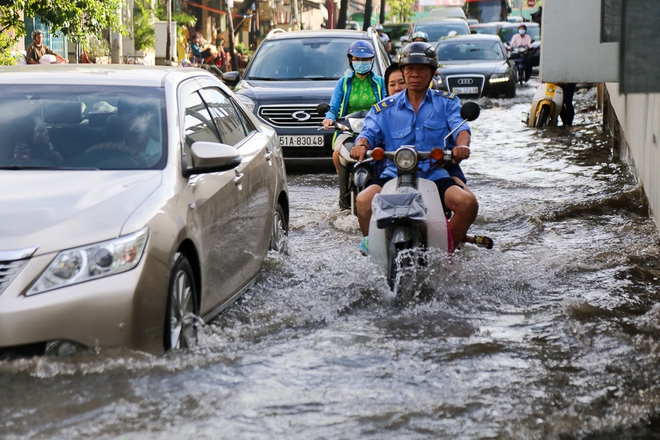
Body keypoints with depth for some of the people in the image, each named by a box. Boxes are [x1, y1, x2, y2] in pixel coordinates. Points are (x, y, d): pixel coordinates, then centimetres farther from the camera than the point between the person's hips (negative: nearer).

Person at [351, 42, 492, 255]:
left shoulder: (447, 102, 13)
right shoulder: (385, 109, 15)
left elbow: (460, 126, -3)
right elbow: (370, 132, 2)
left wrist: (462, 144, -27)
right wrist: (361, 145, -23)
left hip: (437, 173, 0)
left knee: (467, 202, -27)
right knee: (364, 201, -28)